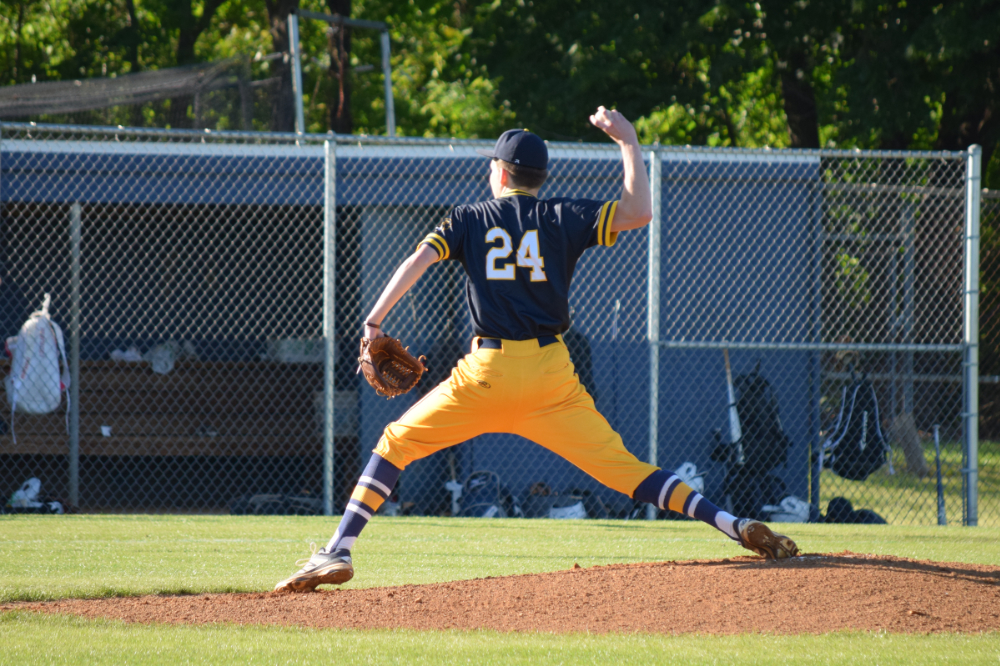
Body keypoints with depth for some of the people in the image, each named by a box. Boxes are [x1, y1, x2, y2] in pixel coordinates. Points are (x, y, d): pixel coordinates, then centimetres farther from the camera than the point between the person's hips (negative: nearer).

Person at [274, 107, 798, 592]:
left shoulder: (469, 220, 8)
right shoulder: (563, 218, 8)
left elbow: (420, 260, -6)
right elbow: (639, 213, 1)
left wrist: (374, 321, -7)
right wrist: (628, 142, 10)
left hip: (487, 373, -1)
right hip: (551, 374, 1)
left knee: (397, 444, 13)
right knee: (620, 466, 1)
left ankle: (338, 552, 2)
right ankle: (731, 524, -12)